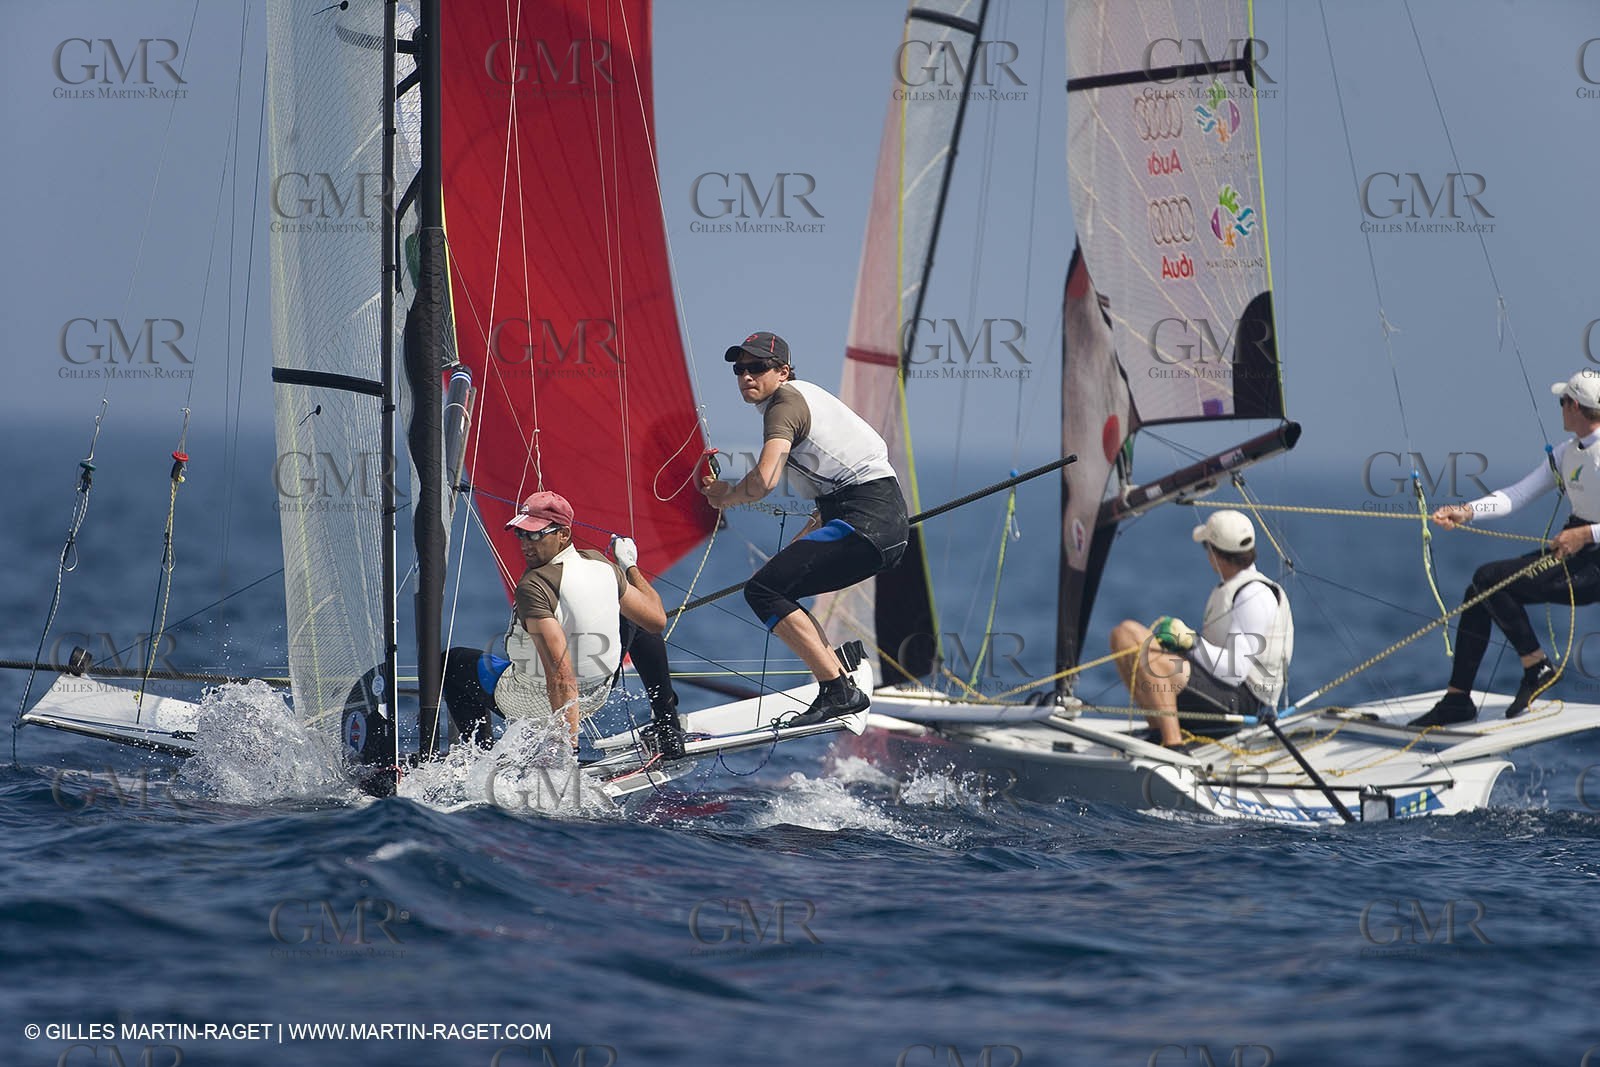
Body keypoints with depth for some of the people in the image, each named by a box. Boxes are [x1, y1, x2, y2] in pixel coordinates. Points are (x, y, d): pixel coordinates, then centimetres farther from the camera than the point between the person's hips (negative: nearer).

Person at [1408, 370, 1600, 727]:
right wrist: (1467, 512, -6)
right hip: (1567, 555, 9)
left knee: (1489, 579, -19)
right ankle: (1457, 699, 9)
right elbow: (1517, 495, 7)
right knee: (1479, 591, 3)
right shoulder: (1567, 452, 10)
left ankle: (1538, 668, -6)